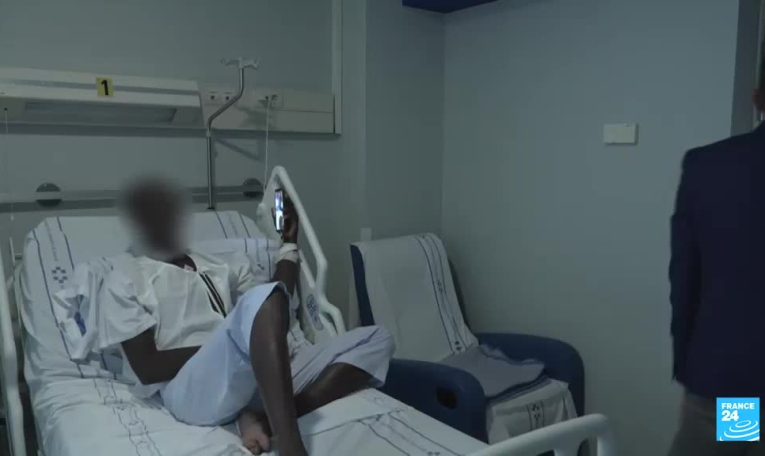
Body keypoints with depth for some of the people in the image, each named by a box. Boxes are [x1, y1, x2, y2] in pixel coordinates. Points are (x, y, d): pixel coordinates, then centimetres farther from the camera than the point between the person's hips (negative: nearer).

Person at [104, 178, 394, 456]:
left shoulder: (218, 266, 27)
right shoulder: (124, 281, 10)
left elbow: (277, 308, 22)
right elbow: (147, 369, -1)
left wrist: (289, 242, 23)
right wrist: (225, 344, -10)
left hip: (258, 376, 7)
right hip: (192, 390, -6)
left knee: (376, 340, -6)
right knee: (262, 300, -35)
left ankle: (260, 415, -23)